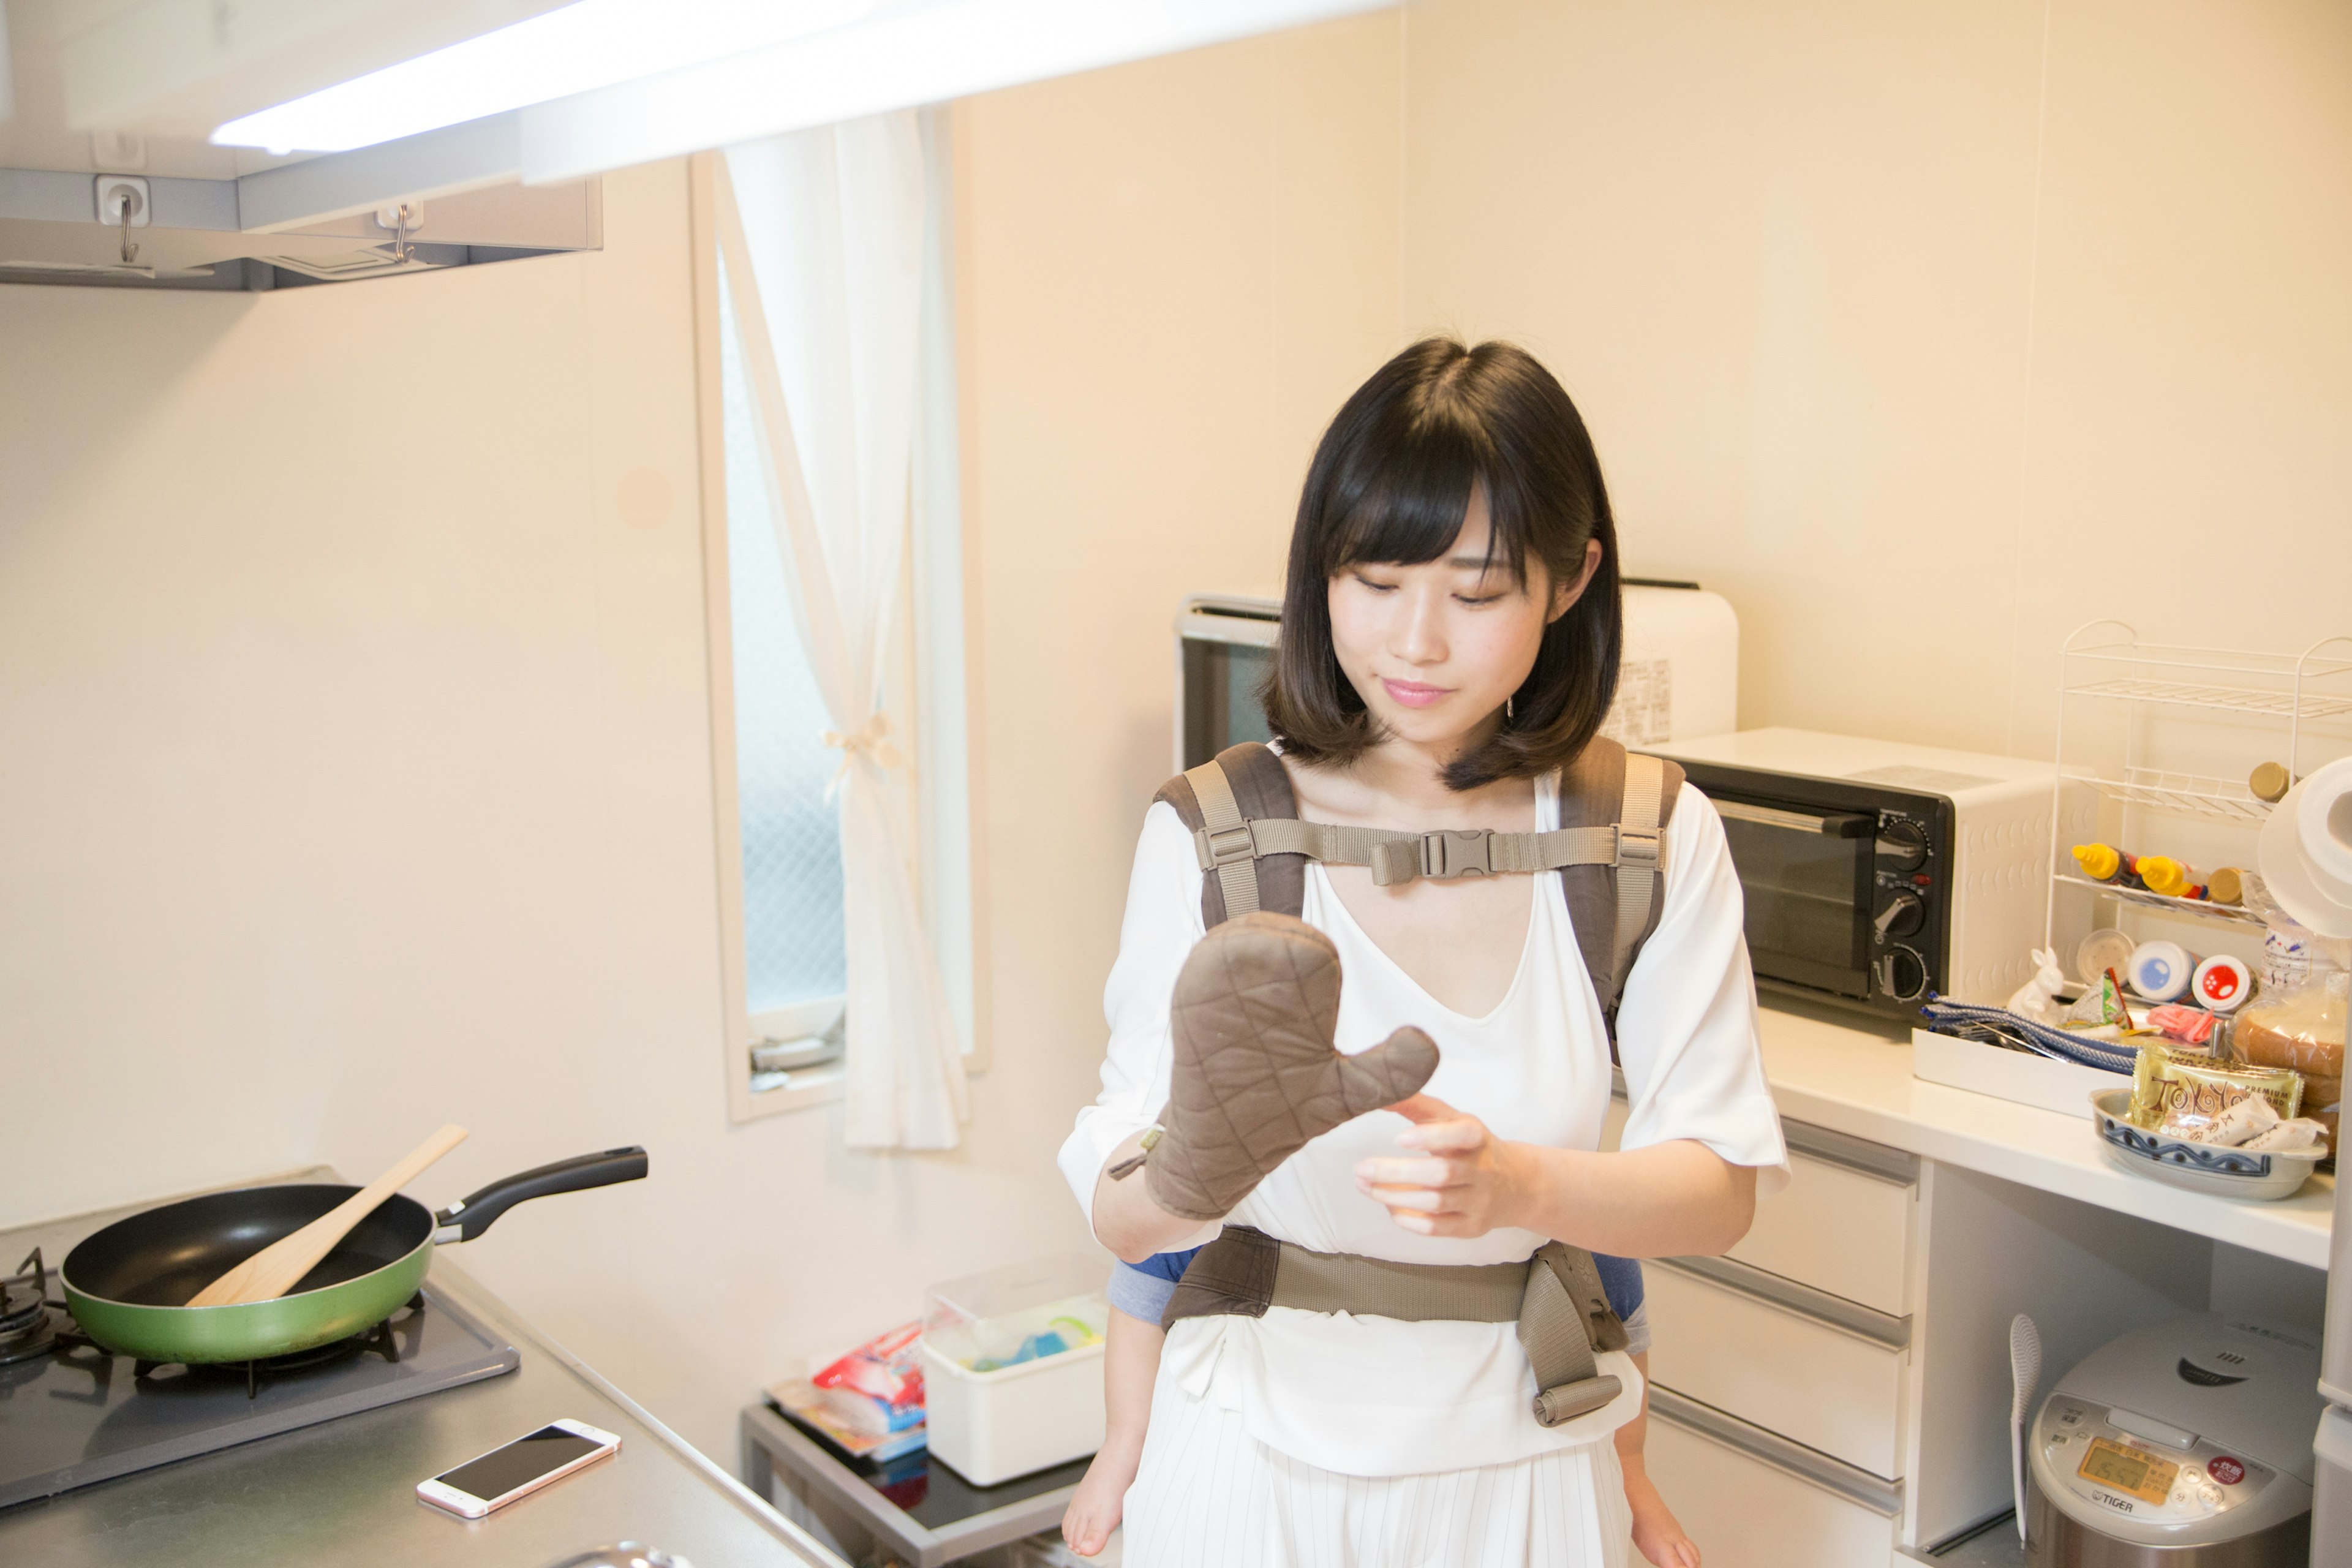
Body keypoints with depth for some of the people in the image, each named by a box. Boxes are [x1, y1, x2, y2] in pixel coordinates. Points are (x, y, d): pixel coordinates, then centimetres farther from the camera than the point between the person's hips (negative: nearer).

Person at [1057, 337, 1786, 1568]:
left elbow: (1719, 1186, -12)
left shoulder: (1652, 842, -7)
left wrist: (1519, 1184, -31)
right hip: (1259, 1453, -1)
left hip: (1519, 1465, 2)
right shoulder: (1212, 835, -12)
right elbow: (1119, 1217, -14)